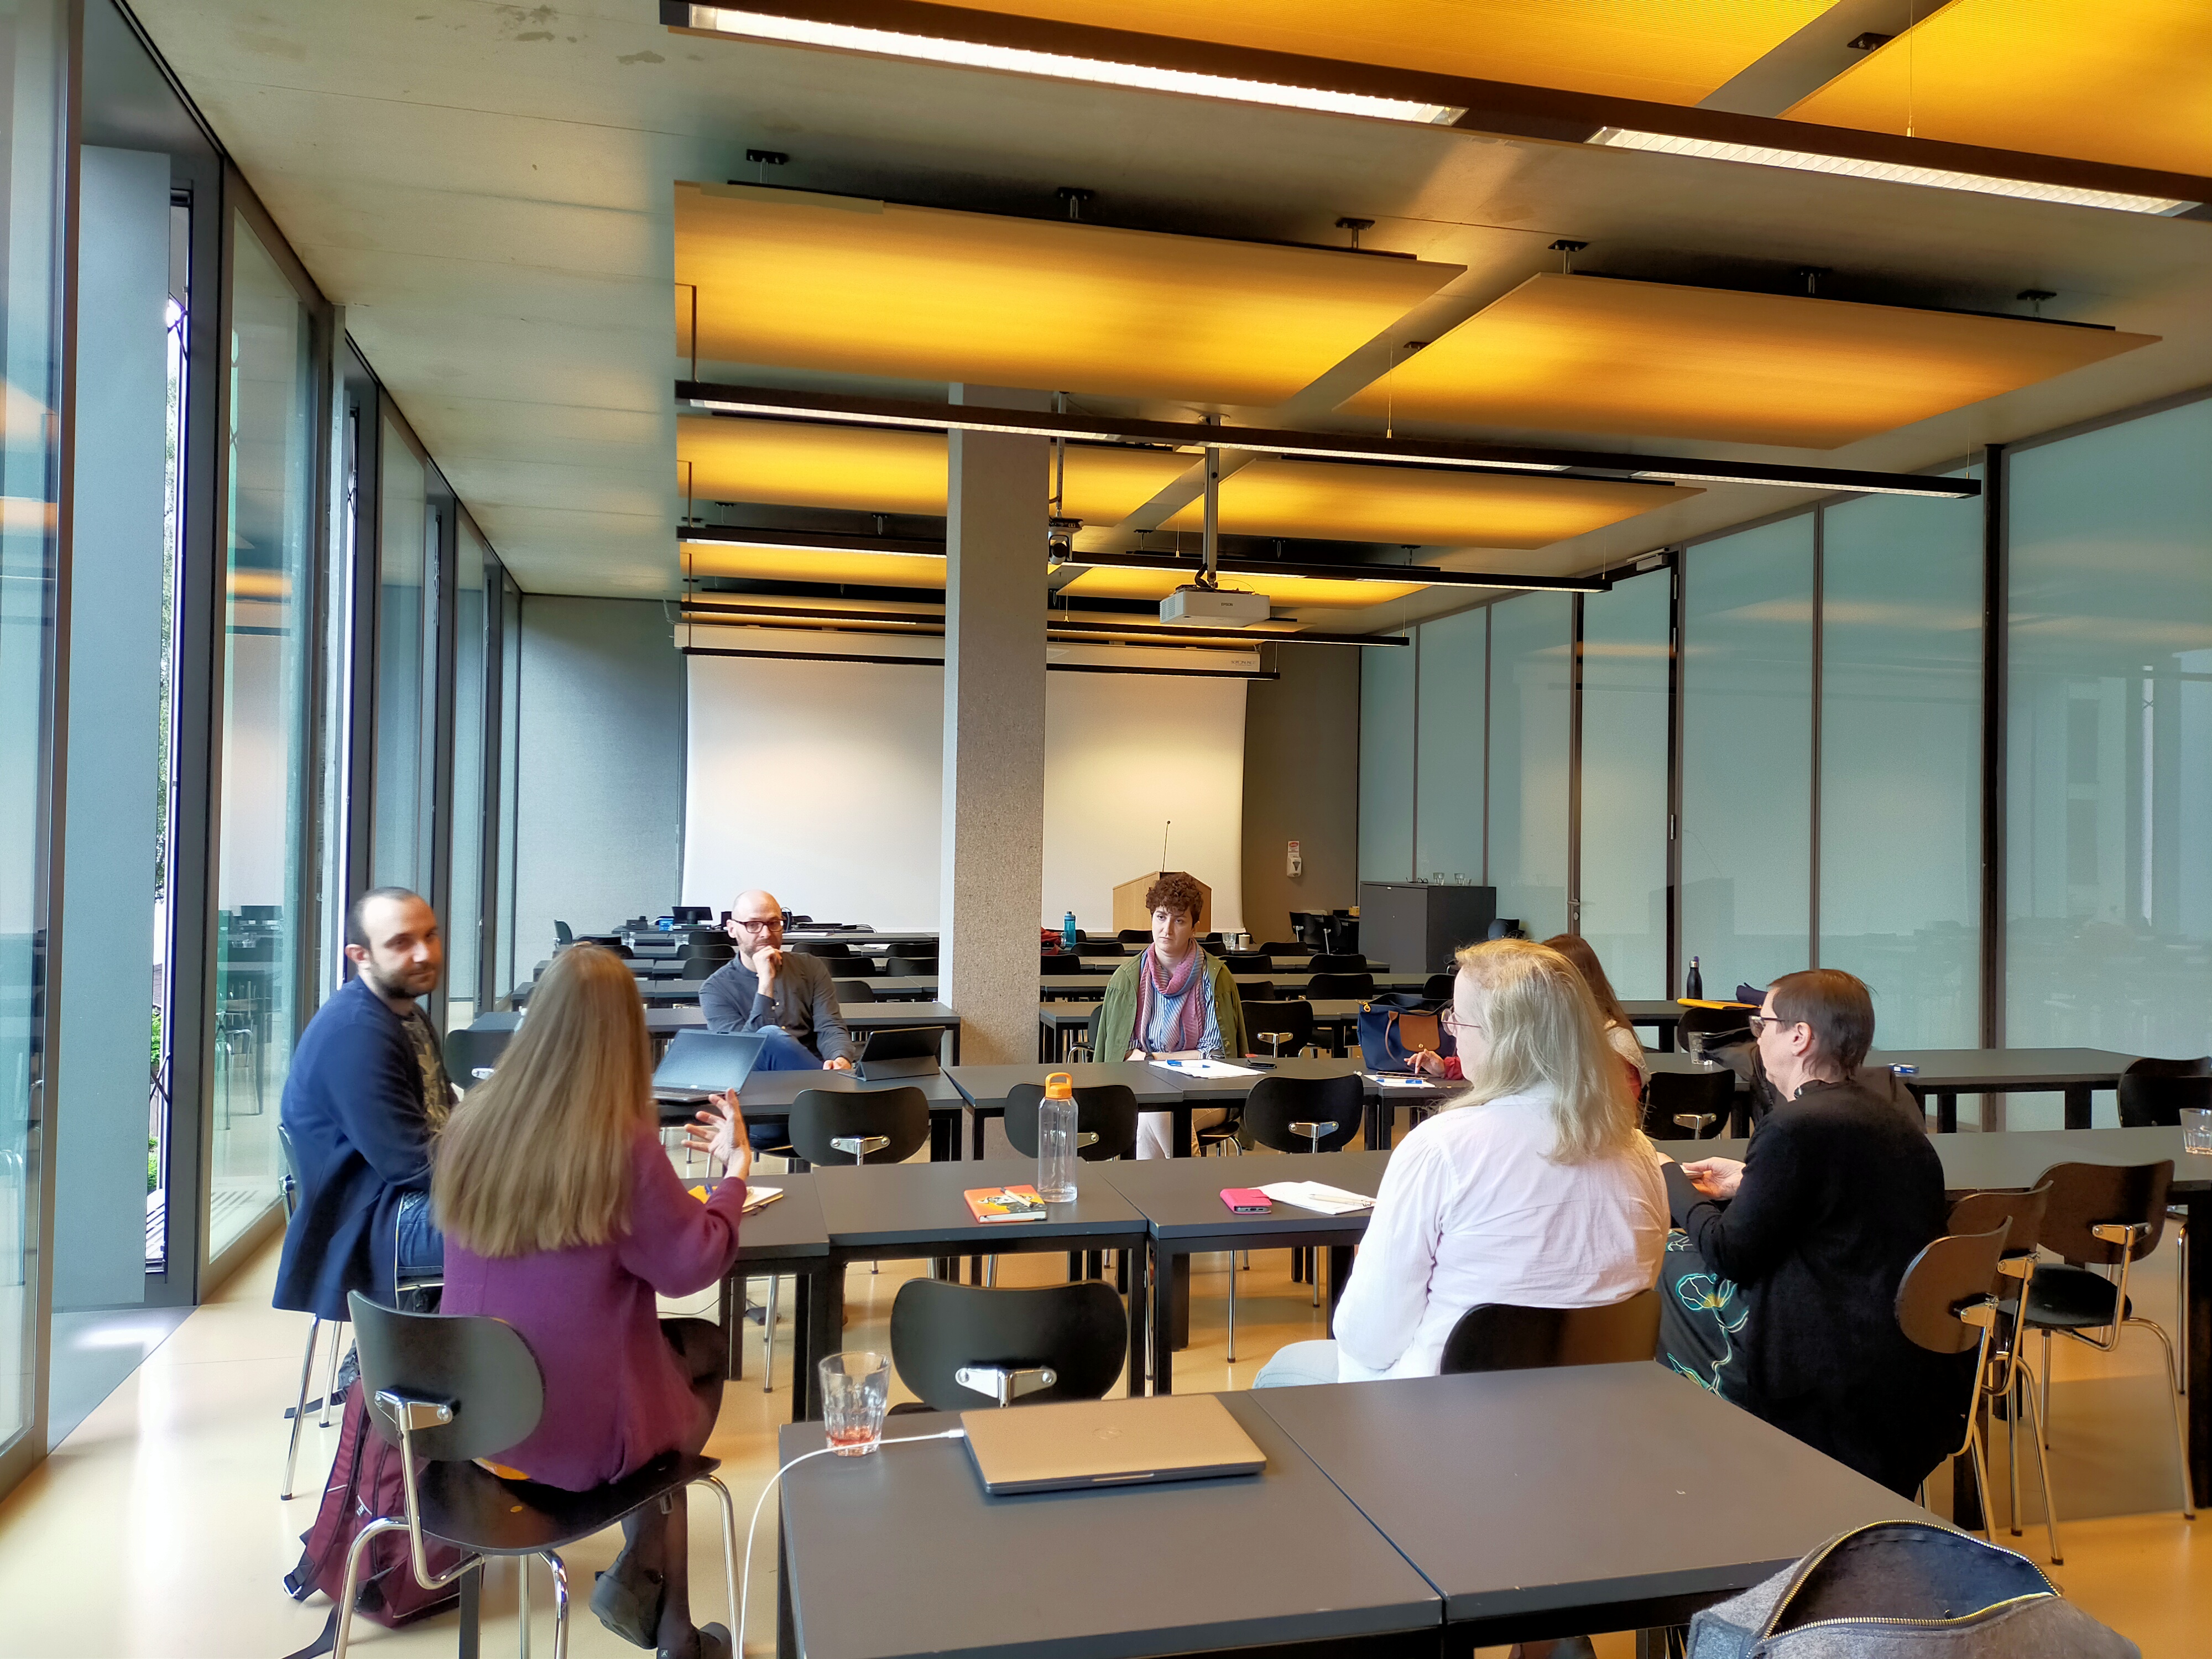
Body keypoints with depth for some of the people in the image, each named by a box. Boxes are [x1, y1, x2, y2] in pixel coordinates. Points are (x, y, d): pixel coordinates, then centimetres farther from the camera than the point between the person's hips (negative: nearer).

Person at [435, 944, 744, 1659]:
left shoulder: (473, 1122, -6)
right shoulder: (621, 1144, -21)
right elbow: (692, 1266, -11)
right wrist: (736, 1168, 1)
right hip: (577, 1423, -5)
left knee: (682, 1348, 26)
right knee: (706, 1351, 22)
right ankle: (638, 1580, 19)